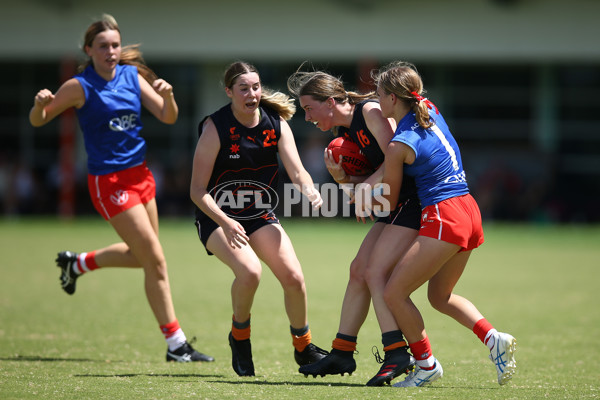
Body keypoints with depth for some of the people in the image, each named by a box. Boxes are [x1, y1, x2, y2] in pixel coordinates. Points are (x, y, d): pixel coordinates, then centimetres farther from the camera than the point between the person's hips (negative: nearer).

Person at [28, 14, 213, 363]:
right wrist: (40, 105, -28)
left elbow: (168, 117, 0)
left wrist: (167, 95, -21)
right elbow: (38, 121, -6)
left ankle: (77, 263, 44)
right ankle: (175, 343, 0)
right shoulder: (80, 87, -12)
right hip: (109, 181, -7)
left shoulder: (132, 76, 2)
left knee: (141, 255, 21)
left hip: (140, 174, 7)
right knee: (155, 260, -9)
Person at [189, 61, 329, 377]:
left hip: (260, 217, 4)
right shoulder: (215, 128, -19)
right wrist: (225, 223, -32)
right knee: (249, 271, -29)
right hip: (217, 218, -4)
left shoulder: (276, 123, -5)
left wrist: (310, 192, -32)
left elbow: (297, 171, -9)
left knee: (293, 277, -10)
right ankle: (239, 336, -2)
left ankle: (303, 348, 14)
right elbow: (197, 191, -18)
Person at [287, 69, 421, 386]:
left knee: (375, 272, -15)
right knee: (359, 270, 10)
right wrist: (340, 176, -8)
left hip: (414, 199, -10)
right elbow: (363, 183, 11)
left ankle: (397, 354, -17)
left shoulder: (370, 112, -15)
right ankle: (342, 354, 17)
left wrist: (364, 187, -15)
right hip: (394, 205, 10)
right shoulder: (344, 131, 13)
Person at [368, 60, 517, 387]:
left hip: (443, 218, -9)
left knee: (394, 293, 0)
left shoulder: (399, 146, -12)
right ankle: (493, 338, 4)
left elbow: (389, 200, 0)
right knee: (440, 296, 22)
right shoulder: (430, 110, 8)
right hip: (468, 212, 9)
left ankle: (426, 364, 7)